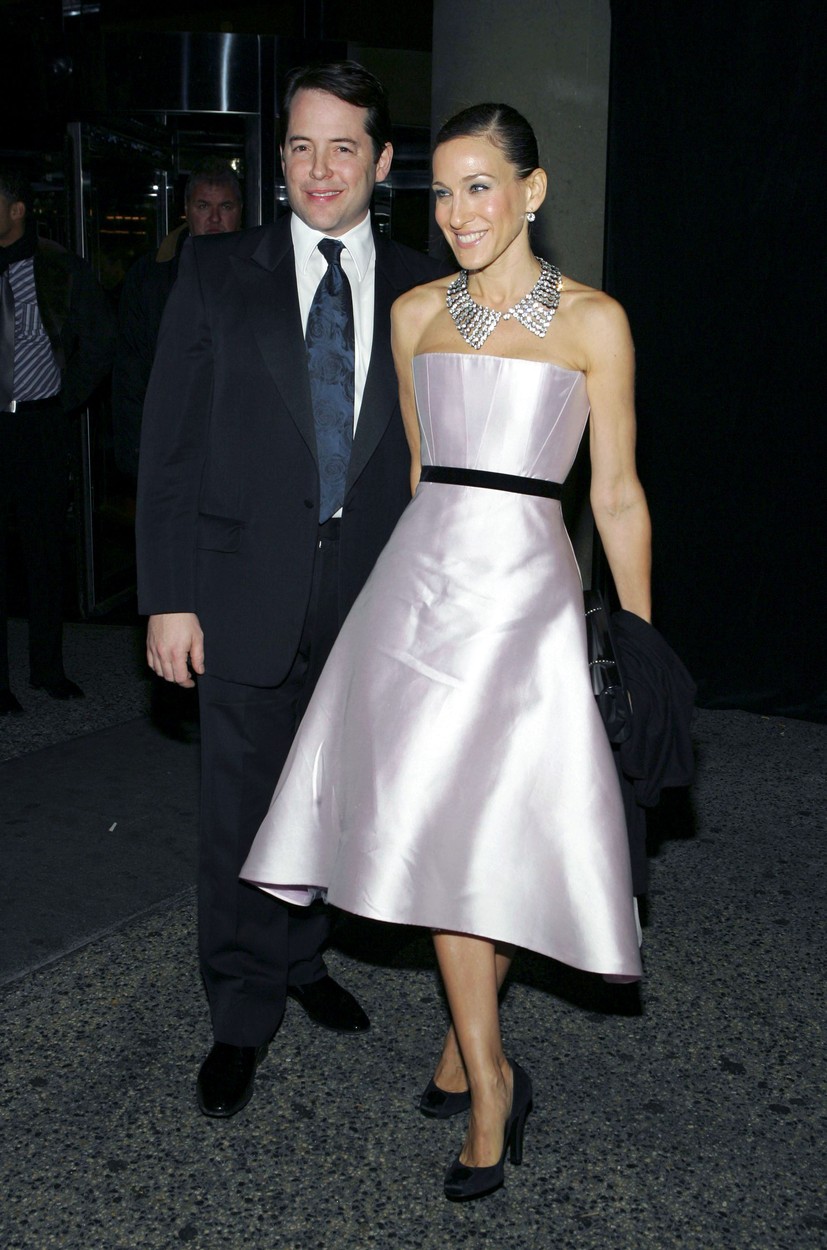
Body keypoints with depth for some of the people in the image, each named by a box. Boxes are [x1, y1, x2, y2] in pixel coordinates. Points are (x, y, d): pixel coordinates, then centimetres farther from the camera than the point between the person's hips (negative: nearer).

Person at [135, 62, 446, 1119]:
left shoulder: (421, 291, 3)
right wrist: (169, 595, -8)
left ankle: (303, 958, 41)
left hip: (373, 595, 2)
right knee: (242, 814, 6)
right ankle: (242, 1017, 25)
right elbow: (170, 443, -2)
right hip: (247, 594, -2)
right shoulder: (217, 274, -1)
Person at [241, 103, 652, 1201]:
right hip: (422, 574, 3)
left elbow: (618, 499, 1)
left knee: (493, 831, -2)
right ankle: (489, 1078, 17)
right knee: (435, 832, 3)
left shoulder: (592, 320, 0)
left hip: (527, 584, -3)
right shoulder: (417, 313, 11)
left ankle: (470, 1035, 22)